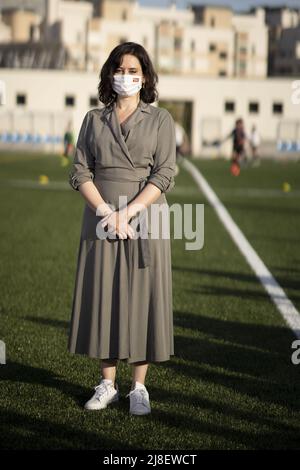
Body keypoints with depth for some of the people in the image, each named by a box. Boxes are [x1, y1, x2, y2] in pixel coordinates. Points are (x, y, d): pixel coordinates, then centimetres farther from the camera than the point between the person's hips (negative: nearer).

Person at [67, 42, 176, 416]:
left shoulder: (160, 119, 4)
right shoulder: (93, 119, 9)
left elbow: (165, 174, -5)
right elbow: (79, 172, 2)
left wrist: (128, 212, -15)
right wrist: (105, 211, -12)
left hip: (145, 219, -2)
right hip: (100, 219, 2)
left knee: (142, 298, 0)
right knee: (102, 297, 3)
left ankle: (139, 387, 8)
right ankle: (107, 384, 13)